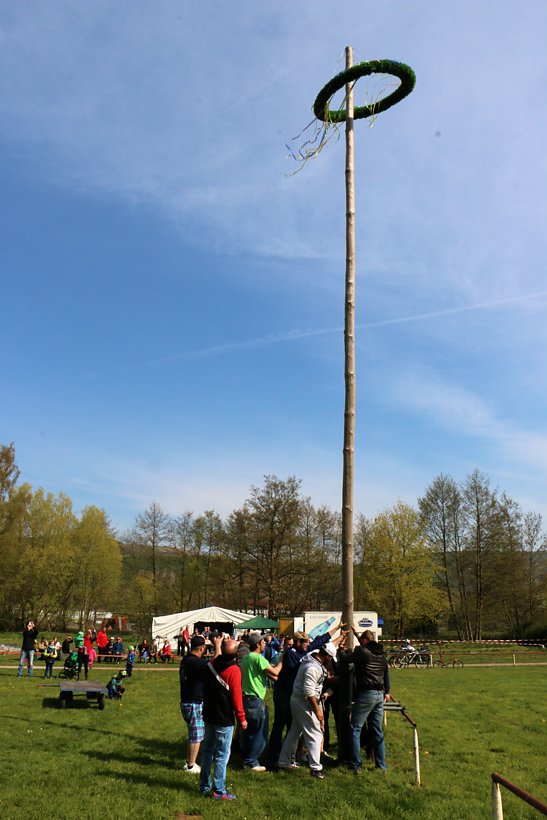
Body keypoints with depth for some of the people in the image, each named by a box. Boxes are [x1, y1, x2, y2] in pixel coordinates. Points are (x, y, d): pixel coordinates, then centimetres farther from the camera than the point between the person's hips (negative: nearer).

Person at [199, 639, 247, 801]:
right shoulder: (234, 670, -20)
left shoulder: (210, 664, 0)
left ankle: (205, 786, 27)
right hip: (224, 719, -7)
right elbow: (236, 696, -17)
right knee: (222, 754, 2)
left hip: (208, 715, 7)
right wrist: (241, 718, -9)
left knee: (207, 750, 17)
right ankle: (219, 790, 6)